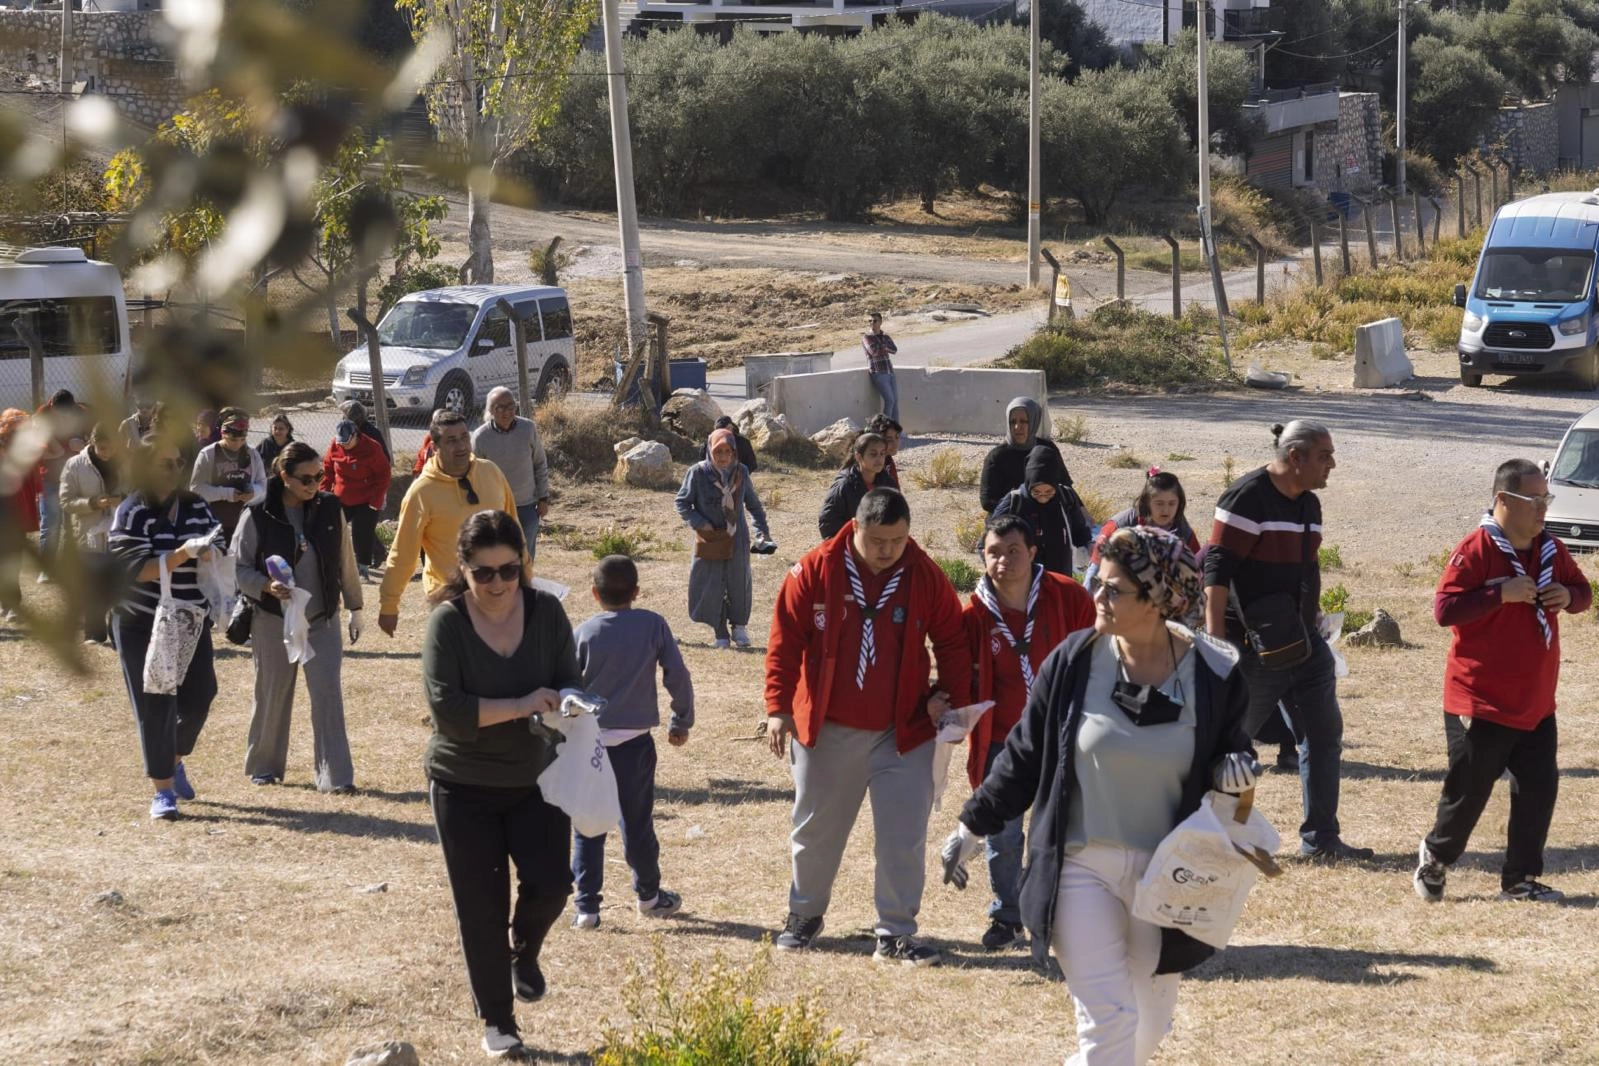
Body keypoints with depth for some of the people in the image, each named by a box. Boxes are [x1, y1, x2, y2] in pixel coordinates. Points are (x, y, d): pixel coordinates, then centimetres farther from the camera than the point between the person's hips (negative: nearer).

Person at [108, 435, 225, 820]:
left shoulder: (196, 507, 3)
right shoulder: (131, 514, -12)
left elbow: (219, 551, 1)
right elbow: (135, 569, -22)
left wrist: (210, 552, -23)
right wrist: (183, 554, -33)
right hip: (142, 624, -4)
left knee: (198, 699, 6)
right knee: (155, 707, -2)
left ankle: (175, 761, 35)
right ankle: (163, 790, 7)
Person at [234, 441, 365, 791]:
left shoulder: (330, 508, -1)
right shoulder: (258, 515, -10)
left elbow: (345, 562, 8)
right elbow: (239, 567, -6)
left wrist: (354, 609, 13)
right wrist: (267, 585, -25)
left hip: (323, 620, 2)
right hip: (273, 621, -2)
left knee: (328, 693, -6)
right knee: (272, 695, 9)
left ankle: (334, 775, -5)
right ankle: (263, 765, 28)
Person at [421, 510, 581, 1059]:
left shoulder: (545, 611, -6)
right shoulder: (447, 622, -14)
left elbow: (570, 684, -3)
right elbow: (447, 710, -22)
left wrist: (562, 708, -25)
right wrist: (522, 706, -24)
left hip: (536, 780, 2)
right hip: (464, 786, -2)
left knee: (550, 883, -10)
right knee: (481, 909, 3)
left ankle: (524, 952, 25)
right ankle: (497, 1022, 20)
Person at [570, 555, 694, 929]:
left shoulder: (583, 634, -4)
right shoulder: (653, 625, -2)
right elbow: (677, 675, -1)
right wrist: (682, 722, 12)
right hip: (635, 742, 1)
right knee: (637, 822, 13)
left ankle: (587, 906, 5)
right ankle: (648, 895, 28)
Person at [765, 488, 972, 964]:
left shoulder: (925, 576, -5)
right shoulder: (815, 571, -9)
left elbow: (951, 640, 4)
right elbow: (785, 641, -6)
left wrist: (949, 693, -8)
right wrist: (778, 707, -10)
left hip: (903, 731, 0)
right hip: (827, 729, 0)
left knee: (904, 836, -2)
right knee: (816, 829, 14)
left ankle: (896, 934, 7)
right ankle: (804, 915, 34)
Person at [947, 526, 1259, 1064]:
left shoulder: (1213, 674, -8)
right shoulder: (1074, 661, -9)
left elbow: (1228, 749, 9)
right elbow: (1024, 756, 3)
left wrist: (1236, 768, -15)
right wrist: (972, 827, 8)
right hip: (1081, 865, -2)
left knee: (1149, 1021, 13)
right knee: (1109, 1018, -12)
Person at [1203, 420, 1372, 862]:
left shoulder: (1308, 504, 12)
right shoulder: (1248, 498, -15)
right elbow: (1217, 570, -18)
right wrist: (1215, 642, -22)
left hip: (1303, 643, 9)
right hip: (1254, 646, -8)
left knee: (1324, 735, 7)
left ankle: (1320, 838, 12)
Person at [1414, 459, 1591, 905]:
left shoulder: (1550, 549, 7)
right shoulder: (1475, 550, -14)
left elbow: (1583, 592, 18)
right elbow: (1444, 609, -20)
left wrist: (1568, 596, -5)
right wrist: (1501, 594, -27)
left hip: (1536, 704, 6)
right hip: (1481, 703, -6)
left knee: (1539, 788, 5)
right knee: (1469, 790, 1)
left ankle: (1520, 879, 16)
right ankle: (1435, 858, 25)